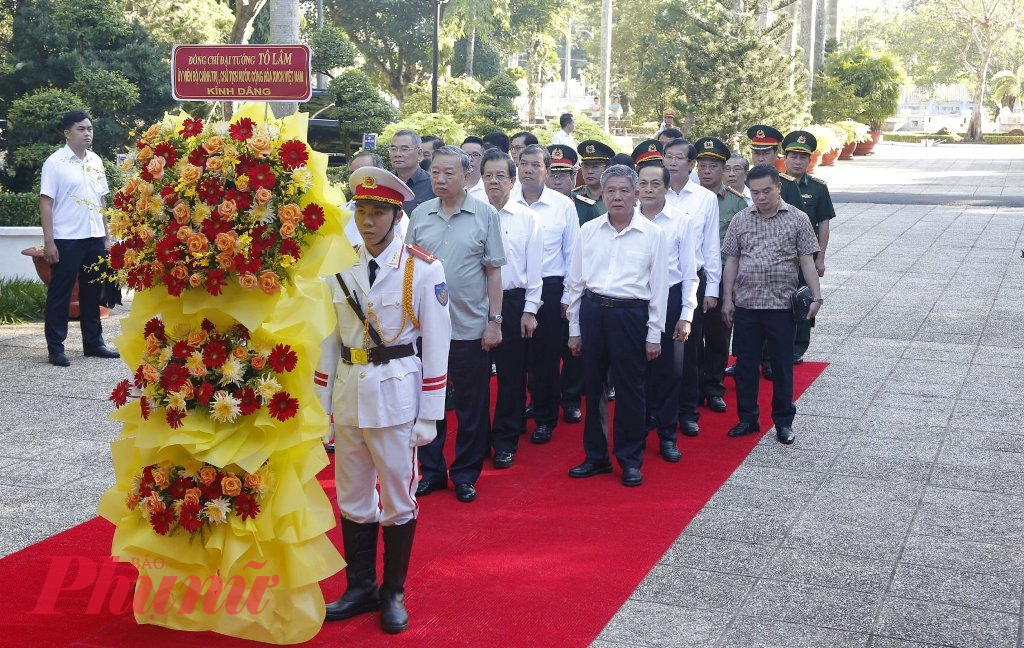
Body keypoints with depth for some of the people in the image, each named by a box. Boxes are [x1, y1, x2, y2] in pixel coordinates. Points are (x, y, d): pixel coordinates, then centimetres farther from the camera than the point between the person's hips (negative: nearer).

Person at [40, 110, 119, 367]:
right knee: (60, 294, 2)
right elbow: (46, 203, -9)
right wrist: (48, 241, -14)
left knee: (92, 293, 12)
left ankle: (93, 343, 21)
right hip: (66, 239, -6)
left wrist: (107, 236, 13)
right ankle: (55, 348, 7)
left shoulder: (96, 161, 11)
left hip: (95, 237, 6)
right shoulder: (55, 162, -7)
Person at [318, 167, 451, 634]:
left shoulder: (423, 270, -8)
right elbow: (330, 341, 7)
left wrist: (429, 415, -8)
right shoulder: (339, 268, 4)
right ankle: (360, 588, 30)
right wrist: (320, 408, 5)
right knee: (352, 499, 14)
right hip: (347, 392, 4)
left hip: (396, 393, -4)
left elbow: (436, 346, -7)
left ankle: (394, 593, 25)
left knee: (398, 498, 8)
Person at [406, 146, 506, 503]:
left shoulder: (485, 215, -3)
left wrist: (495, 320, -4)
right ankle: (432, 470, 25)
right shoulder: (420, 214, 4)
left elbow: (493, 270, -1)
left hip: (470, 326, -2)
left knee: (471, 405, 7)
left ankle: (465, 474, 21)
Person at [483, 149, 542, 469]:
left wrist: (529, 311, -4)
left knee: (511, 376, 5)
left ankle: (505, 442, 17)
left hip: (514, 302, -1)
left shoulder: (527, 218, 1)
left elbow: (534, 268, 1)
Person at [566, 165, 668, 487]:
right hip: (592, 311, 3)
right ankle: (596, 456, 23)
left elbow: (659, 287, 0)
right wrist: (574, 329, 8)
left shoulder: (653, 234, -3)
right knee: (593, 386, 10)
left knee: (630, 389, 4)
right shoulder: (588, 230, 5)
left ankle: (631, 460, 17)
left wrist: (654, 335, -2)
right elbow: (576, 281, 9)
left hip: (630, 314, -3)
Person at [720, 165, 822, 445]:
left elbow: (807, 261, -1)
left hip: (781, 305, -2)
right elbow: (731, 261, 7)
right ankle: (747, 419, 21)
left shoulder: (797, 219, -1)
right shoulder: (740, 220, 5)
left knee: (782, 365, 7)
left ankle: (783, 421, 19)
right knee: (745, 364, 8)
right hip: (746, 304, 2)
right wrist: (727, 299, 4)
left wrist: (816, 297, -9)